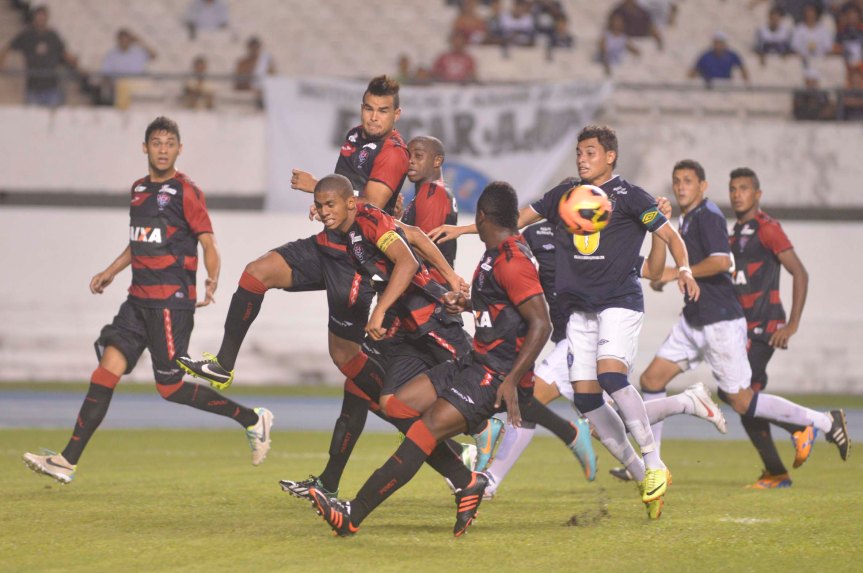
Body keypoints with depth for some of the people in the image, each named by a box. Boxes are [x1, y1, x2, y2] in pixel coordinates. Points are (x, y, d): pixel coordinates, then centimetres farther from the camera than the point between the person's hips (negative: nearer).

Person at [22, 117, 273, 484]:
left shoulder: (185, 192, -7)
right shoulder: (139, 189, 15)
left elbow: (208, 243, -11)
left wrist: (212, 281, -27)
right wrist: (111, 272, 29)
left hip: (172, 300, -7)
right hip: (139, 299, 7)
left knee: (170, 388, -6)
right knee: (109, 364, -6)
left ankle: (253, 420, 10)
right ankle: (68, 461, -11)